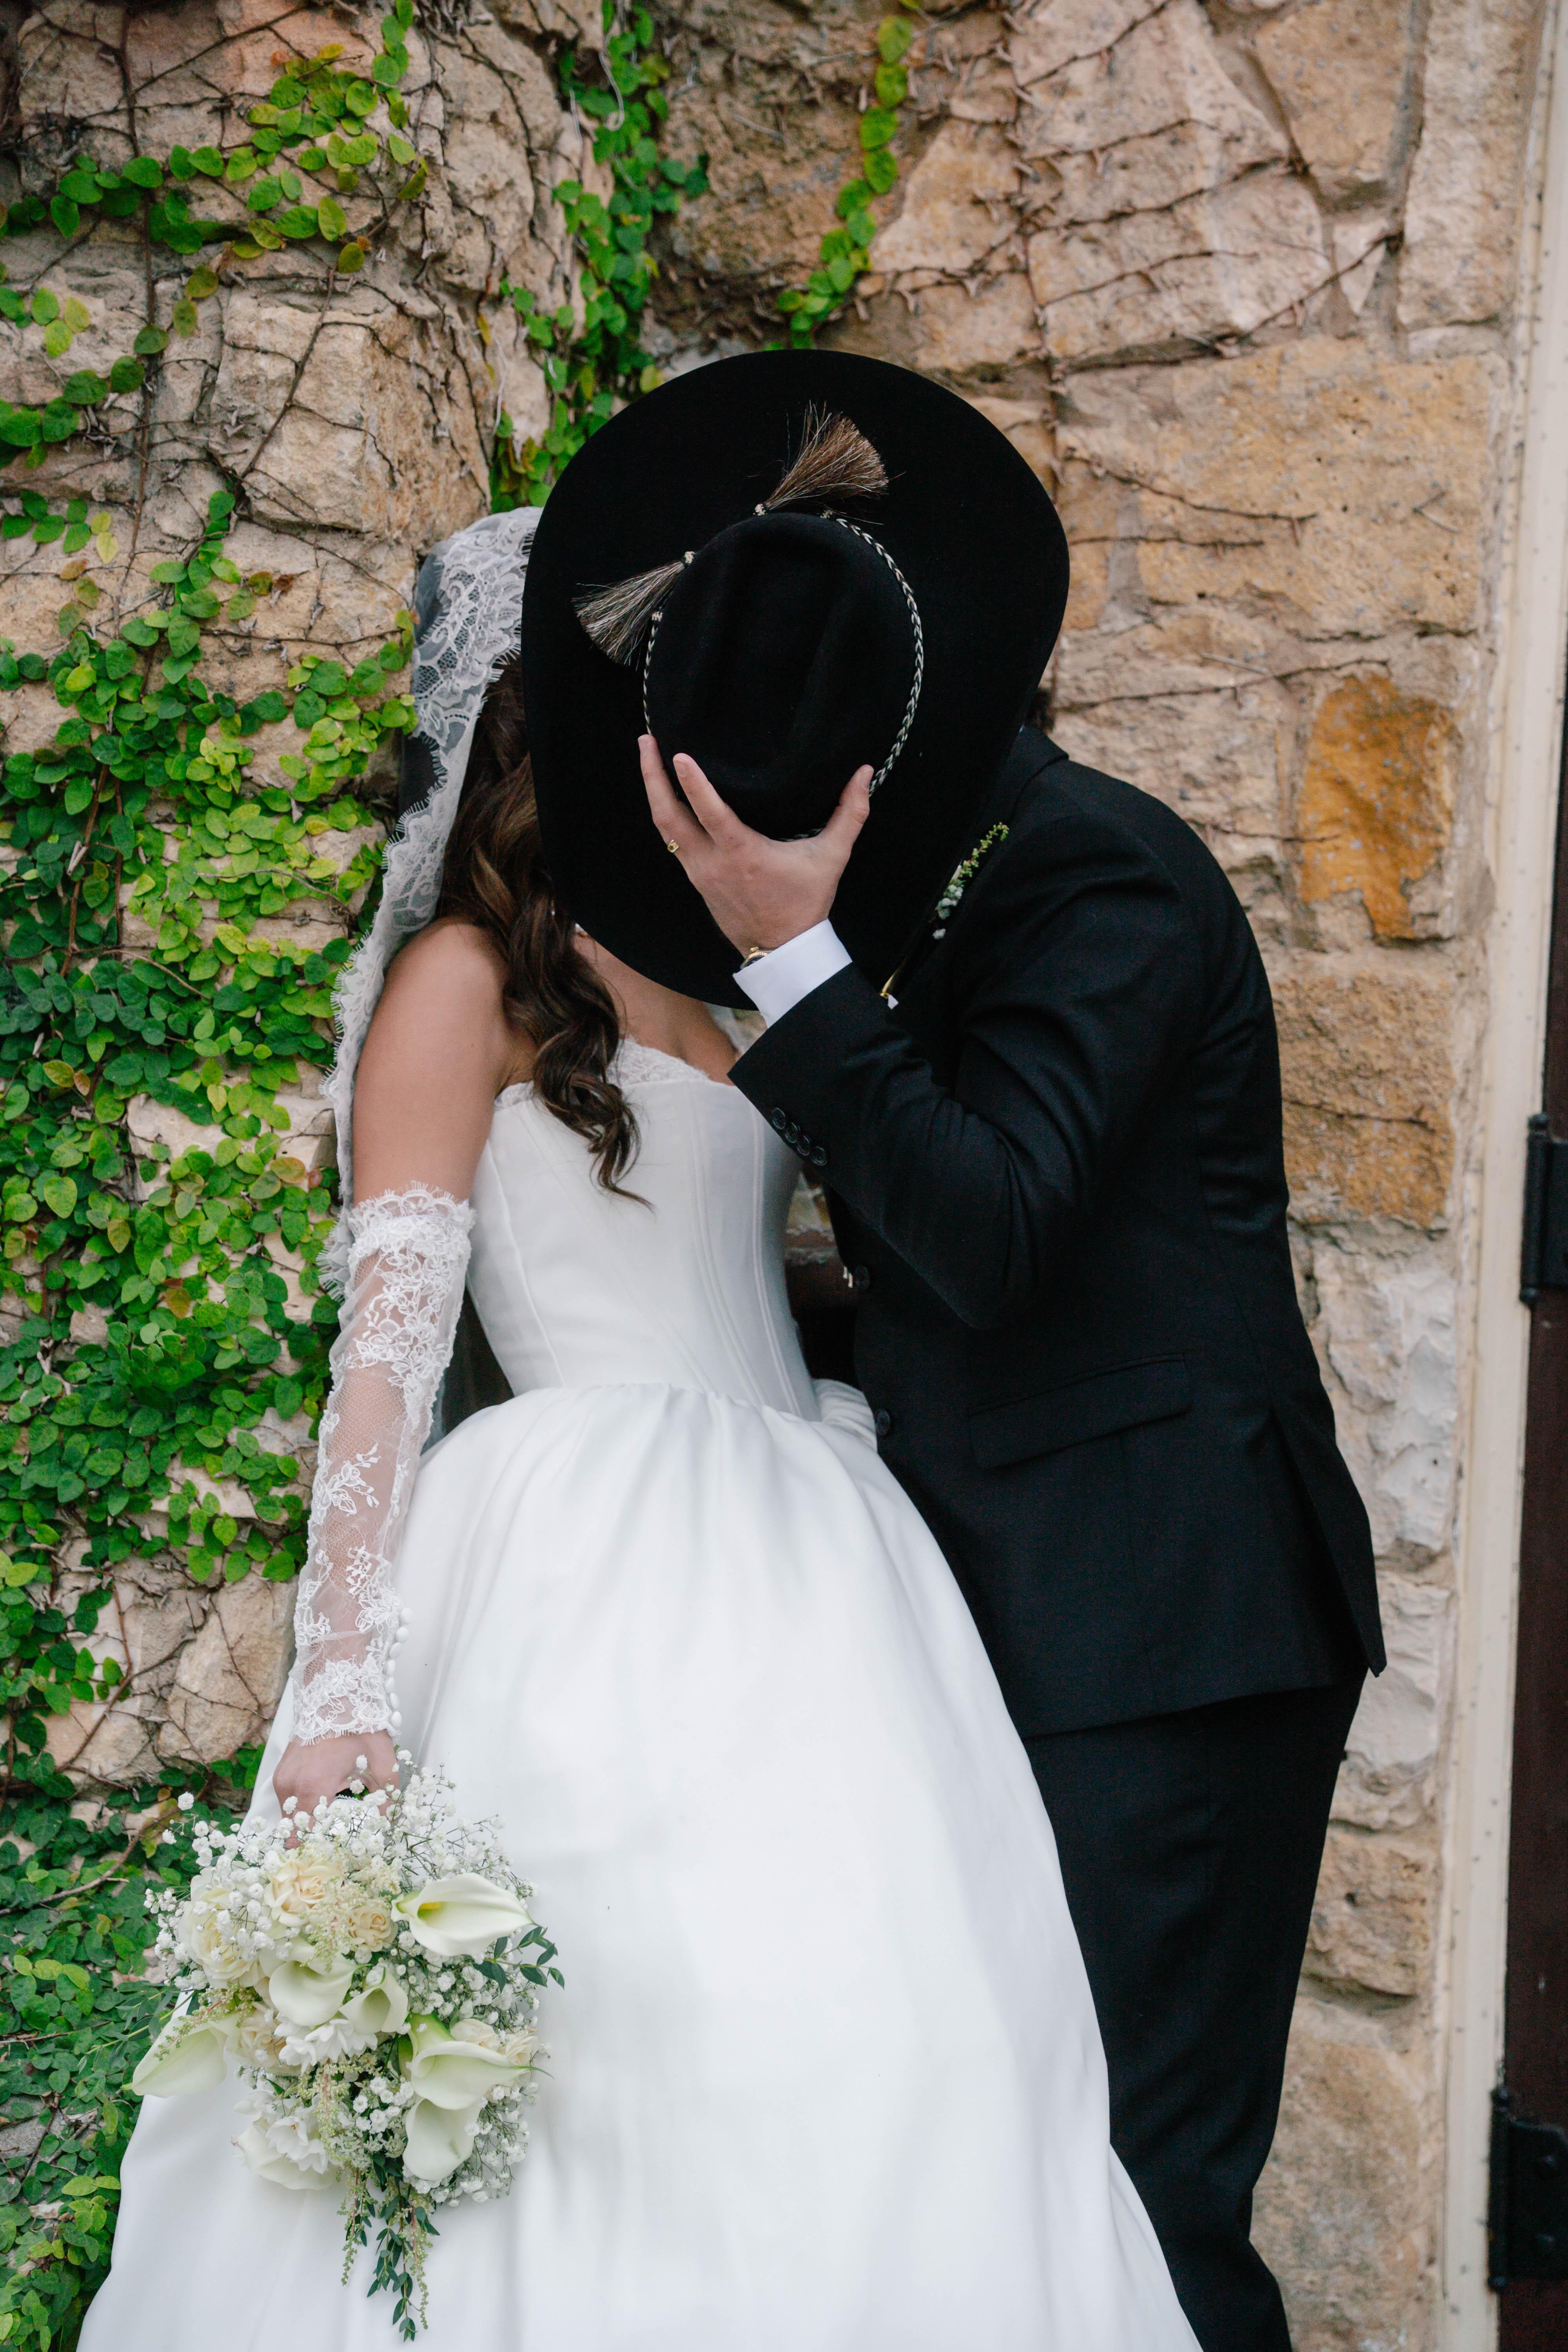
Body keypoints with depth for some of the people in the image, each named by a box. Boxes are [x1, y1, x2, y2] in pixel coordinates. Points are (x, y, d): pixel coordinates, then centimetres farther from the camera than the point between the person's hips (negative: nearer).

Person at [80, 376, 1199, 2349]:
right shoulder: (466, 975, 0)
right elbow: (385, 1332, -10)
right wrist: (347, 1686, -19)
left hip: (791, 1580, 7)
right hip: (594, 1583, -7)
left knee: (849, 2066, 2)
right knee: (627, 2080, -10)